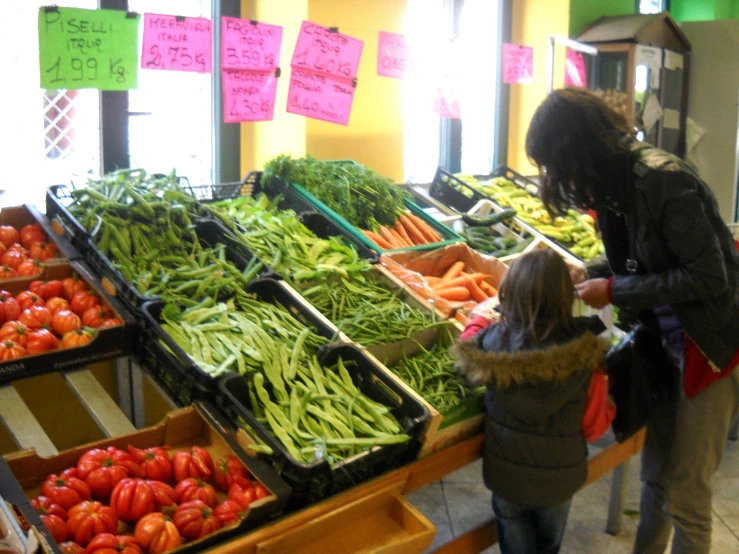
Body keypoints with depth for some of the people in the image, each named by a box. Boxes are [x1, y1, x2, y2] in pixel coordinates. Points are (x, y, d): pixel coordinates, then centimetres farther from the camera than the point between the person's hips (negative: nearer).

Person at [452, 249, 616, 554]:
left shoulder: (494, 340, -24)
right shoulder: (585, 355, -26)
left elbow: (467, 346, 1)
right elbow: (594, 425, -15)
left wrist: (480, 316, 19)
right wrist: (608, 405, 6)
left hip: (507, 474, 0)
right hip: (560, 477, 1)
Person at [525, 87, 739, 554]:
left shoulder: (663, 180, -25)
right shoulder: (616, 182, -1)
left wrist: (614, 290, -20)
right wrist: (591, 275, -5)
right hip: (664, 341, 7)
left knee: (685, 492, 5)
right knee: (656, 474, 21)